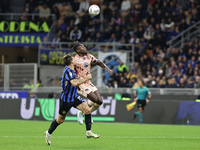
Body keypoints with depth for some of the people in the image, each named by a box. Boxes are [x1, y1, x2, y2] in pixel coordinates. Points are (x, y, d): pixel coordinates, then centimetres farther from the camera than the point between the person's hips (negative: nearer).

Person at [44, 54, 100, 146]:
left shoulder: (71, 71, 9)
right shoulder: (68, 71, -21)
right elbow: (74, 83, -35)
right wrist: (86, 78, -28)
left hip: (74, 97, 8)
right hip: (66, 99, -8)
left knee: (87, 110, -11)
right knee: (60, 120, 5)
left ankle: (88, 132, -8)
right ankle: (48, 133, 29)